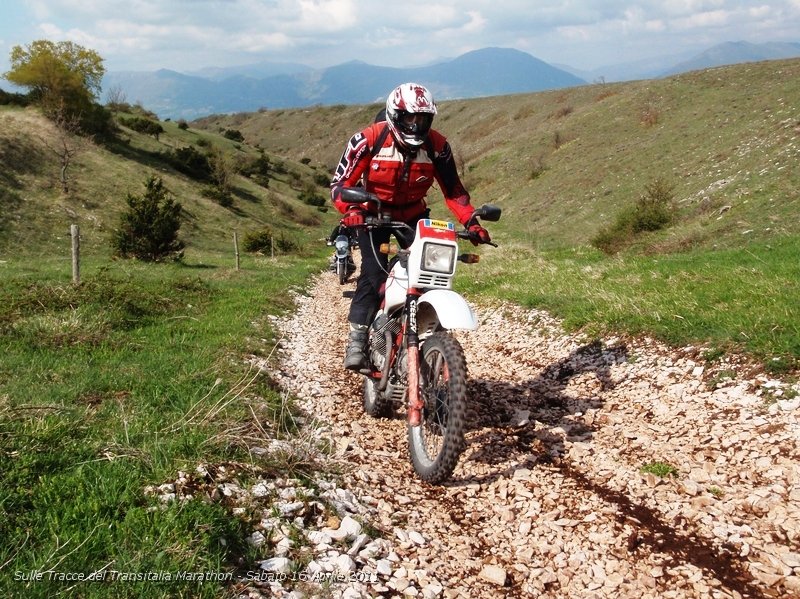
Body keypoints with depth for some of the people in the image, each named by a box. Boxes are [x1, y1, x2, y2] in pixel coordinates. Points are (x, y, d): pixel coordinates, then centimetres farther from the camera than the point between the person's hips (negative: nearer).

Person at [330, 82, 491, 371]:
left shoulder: (437, 145, -13)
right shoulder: (369, 140, -21)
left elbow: (452, 189, -4)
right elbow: (340, 182, -19)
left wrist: (471, 222, -18)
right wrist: (350, 209, -39)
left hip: (413, 214, 3)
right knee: (374, 273, -22)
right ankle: (356, 341, -14)